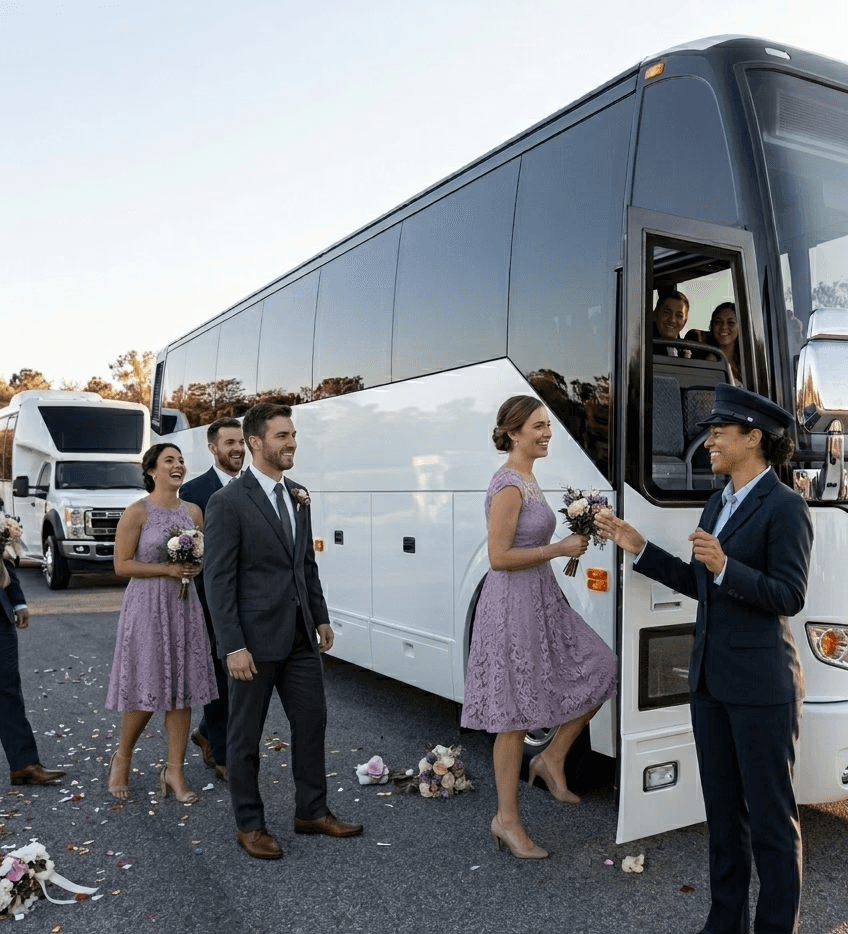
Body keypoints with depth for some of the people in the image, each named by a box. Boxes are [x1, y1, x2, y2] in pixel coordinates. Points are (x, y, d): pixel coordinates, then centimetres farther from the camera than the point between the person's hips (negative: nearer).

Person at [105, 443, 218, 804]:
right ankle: (122, 757, 27)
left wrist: (197, 565, -4)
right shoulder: (137, 512, -7)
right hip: (147, 605, -5)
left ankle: (174, 771, 15)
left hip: (184, 605, 5)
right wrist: (168, 569, -16)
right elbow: (122, 565, -9)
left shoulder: (193, 511, 7)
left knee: (183, 688, 4)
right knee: (146, 691, 0)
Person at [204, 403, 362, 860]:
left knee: (311, 721, 13)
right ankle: (250, 825, 25)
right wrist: (233, 646, -17)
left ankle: (312, 811, 30)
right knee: (246, 735, 9)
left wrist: (321, 618, 12)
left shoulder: (298, 497, 9)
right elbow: (219, 580, -15)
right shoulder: (228, 502, -13)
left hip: (299, 636, 7)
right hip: (255, 638, -7)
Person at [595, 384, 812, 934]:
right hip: (710, 680, 8)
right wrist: (640, 549, 13)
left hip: (761, 686, -8)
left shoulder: (784, 507, -11)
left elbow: (790, 596, -17)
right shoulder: (718, 506, 13)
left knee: (771, 816, 4)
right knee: (723, 807, 18)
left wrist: (725, 566, -29)